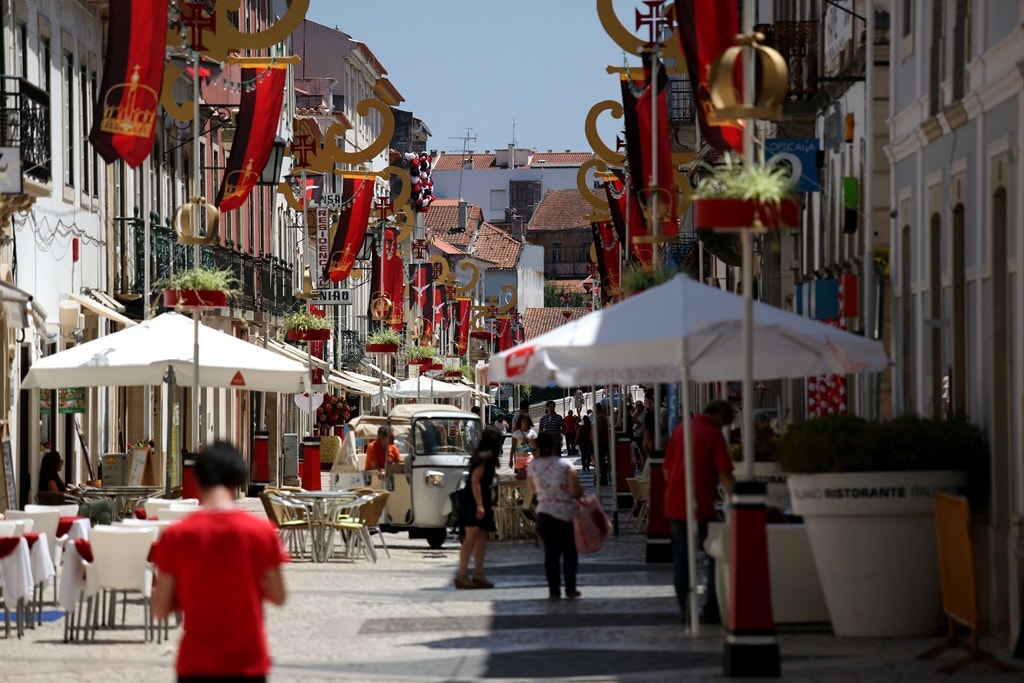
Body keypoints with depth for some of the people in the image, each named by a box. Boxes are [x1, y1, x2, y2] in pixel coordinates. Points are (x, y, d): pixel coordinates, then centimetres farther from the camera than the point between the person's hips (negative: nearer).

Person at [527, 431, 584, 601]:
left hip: (545, 515, 2)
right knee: (570, 552, 11)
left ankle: (554, 591, 1)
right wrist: (581, 491, 6)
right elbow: (575, 491, -15)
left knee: (550, 552, 4)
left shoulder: (532, 466, -3)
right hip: (567, 514, -2)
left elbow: (534, 490, 9)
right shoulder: (565, 465, -12)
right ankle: (570, 589, 15)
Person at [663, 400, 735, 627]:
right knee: (715, 557, 5)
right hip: (700, 505, -6)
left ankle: (685, 610, 11)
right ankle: (711, 610, 1)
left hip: (675, 504, 6)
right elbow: (724, 474, -13)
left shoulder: (680, 429, 9)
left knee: (681, 558, 12)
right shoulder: (713, 434, -9)